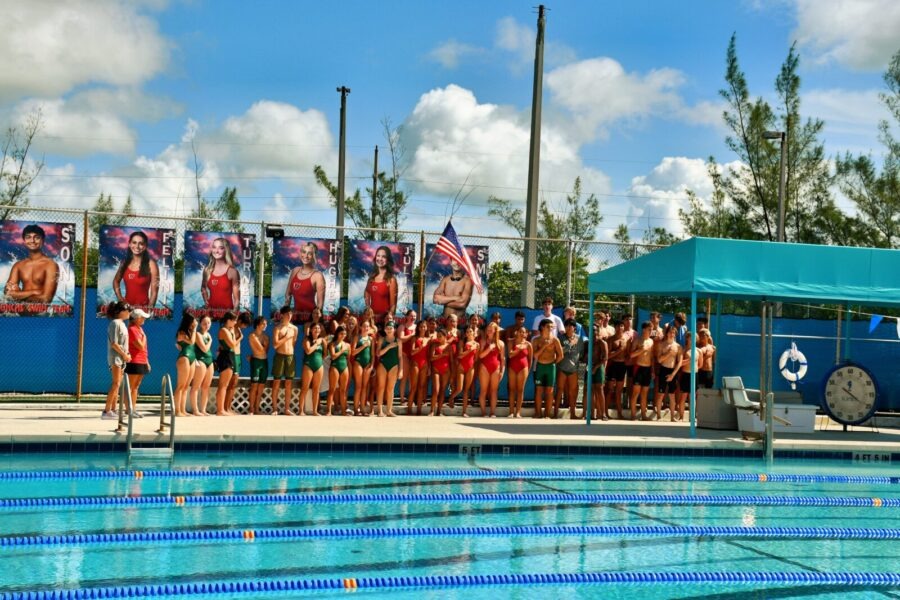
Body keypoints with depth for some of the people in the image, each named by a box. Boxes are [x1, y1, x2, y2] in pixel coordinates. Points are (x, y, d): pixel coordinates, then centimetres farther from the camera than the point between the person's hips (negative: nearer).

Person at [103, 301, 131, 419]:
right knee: (116, 384, -14)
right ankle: (106, 411, -15)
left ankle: (112, 410, 13)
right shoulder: (115, 323, -12)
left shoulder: (121, 324, 16)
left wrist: (126, 354, 6)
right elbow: (114, 343, -18)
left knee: (117, 385, 10)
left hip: (122, 358, 10)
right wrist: (124, 355, -15)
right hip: (115, 357, -10)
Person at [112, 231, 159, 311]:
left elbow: (154, 291, -10)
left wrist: (149, 309, -13)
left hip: (142, 307, -4)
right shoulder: (124, 262, 3)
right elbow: (116, 281, 19)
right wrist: (119, 298, 7)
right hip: (126, 306, 4)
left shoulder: (151, 264, -10)